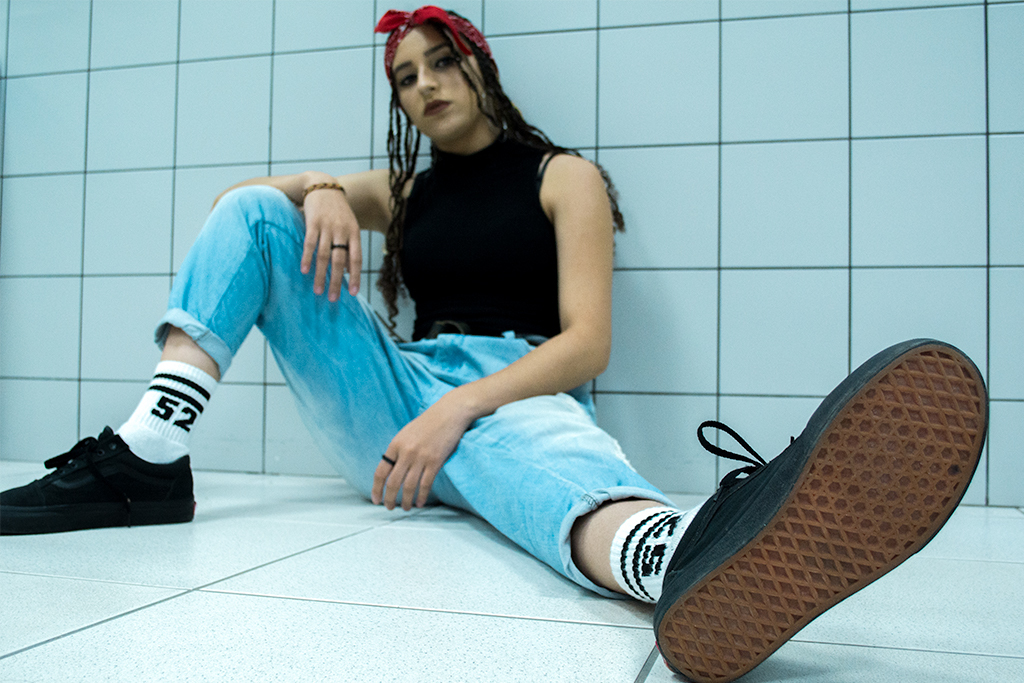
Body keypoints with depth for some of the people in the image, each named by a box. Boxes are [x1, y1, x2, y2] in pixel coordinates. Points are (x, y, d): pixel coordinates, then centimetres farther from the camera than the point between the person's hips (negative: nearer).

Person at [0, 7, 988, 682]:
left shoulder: (563, 176, 9)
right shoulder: (405, 192, 23)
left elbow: (585, 343, -6)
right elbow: (241, 194, 19)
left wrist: (459, 408, -22)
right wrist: (321, 190, -5)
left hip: (515, 394, -4)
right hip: (398, 398, 5)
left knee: (532, 444, -42)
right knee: (253, 214, -4)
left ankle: (693, 565, -77)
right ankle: (148, 460, -20)